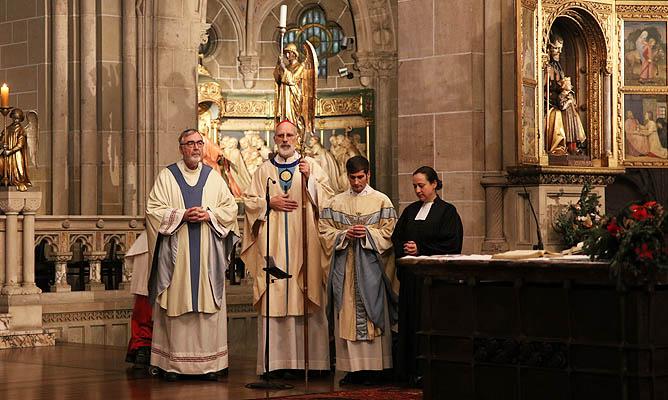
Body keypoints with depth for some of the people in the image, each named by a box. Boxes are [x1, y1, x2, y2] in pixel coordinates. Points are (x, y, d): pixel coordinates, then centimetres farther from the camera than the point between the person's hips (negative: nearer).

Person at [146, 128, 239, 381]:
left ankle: (210, 362, 3)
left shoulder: (214, 177, 12)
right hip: (176, 254, -2)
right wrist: (182, 215, -14)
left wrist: (209, 214, -9)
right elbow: (153, 209, -1)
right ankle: (173, 363, 0)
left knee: (209, 304, 0)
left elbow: (230, 208, 9)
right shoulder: (166, 176, 5)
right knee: (176, 306, -3)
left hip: (208, 255, 2)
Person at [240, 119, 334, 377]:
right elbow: (250, 201, 12)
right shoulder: (264, 169, 14)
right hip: (274, 245, 1)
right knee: (275, 298, -6)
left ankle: (310, 358, -5)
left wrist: (309, 178, -10)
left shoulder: (311, 165, 11)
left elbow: (327, 196, 3)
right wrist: (270, 203, -4)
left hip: (305, 242, -1)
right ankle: (279, 360, -6)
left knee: (306, 296, -7)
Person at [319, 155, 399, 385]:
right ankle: (352, 368, 3)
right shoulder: (336, 203, 12)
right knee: (347, 314, -1)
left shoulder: (381, 201, 5)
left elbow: (389, 233, 0)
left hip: (371, 265, -2)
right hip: (345, 267, 2)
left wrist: (368, 233, -15)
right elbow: (325, 231, 6)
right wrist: (344, 234, -11)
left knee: (372, 312, -5)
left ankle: (374, 367, -2)